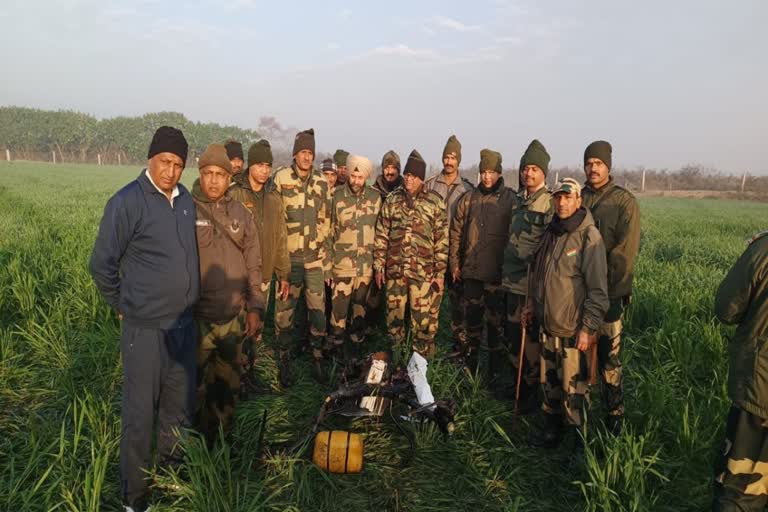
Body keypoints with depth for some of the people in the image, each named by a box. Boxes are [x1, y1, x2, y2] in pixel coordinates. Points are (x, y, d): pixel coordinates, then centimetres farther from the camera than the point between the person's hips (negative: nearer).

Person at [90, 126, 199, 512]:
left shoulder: (185, 200, 4)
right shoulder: (127, 202, -14)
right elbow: (101, 264, -7)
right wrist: (123, 306, 1)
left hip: (184, 322, 6)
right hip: (145, 328, -6)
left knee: (181, 403, 19)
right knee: (141, 411, 6)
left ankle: (171, 469, 40)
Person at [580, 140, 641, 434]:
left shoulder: (624, 201, -5)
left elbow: (626, 251, -11)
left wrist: (605, 287, -14)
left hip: (609, 292, -4)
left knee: (609, 356, -1)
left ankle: (614, 415, 13)